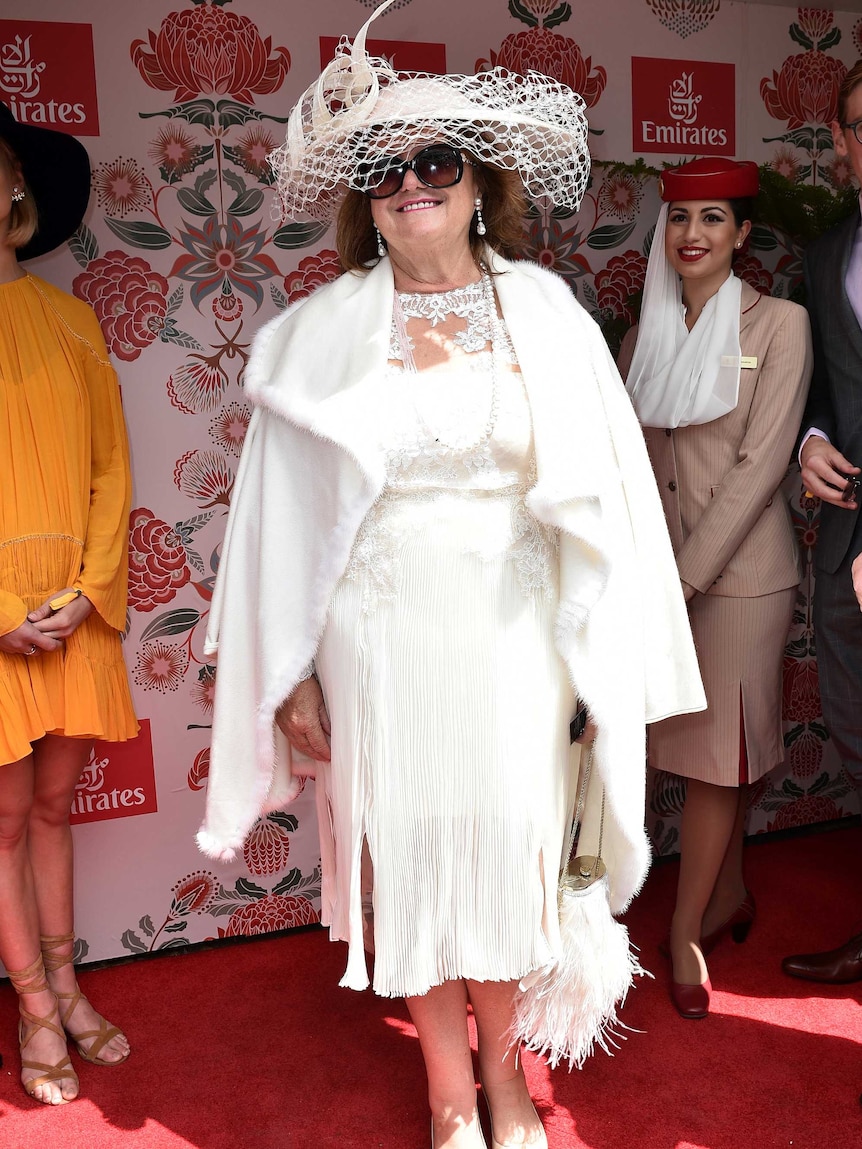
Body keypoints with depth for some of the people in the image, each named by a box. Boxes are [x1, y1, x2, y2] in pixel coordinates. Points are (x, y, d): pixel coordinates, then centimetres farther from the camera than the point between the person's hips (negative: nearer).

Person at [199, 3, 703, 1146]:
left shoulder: (545, 311, 1)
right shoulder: (323, 331, -1)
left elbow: (602, 491, 3)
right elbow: (285, 511, 2)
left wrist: (602, 655, 1)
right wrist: (291, 672, 2)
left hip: (515, 631, 1)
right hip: (381, 634, 0)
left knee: (507, 843, 10)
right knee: (410, 853, 9)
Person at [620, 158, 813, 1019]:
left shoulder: (778, 324, -7)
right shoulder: (648, 331, 8)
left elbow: (759, 464, -14)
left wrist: (686, 575, -16)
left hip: (737, 569, -4)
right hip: (663, 565, 4)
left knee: (715, 750, 3)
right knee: (711, 747, 14)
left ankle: (688, 930, 17)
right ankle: (730, 897, 33)